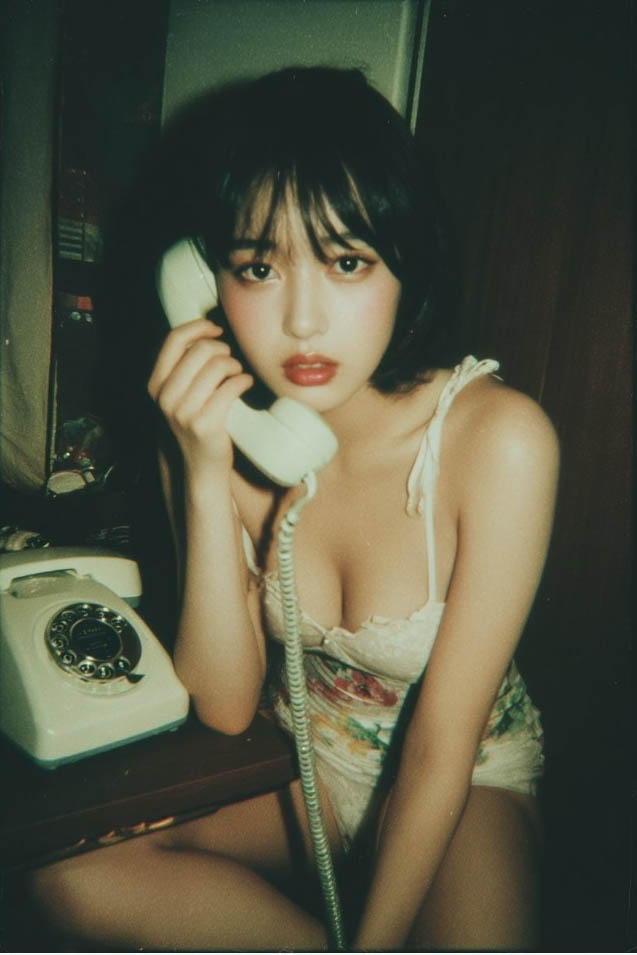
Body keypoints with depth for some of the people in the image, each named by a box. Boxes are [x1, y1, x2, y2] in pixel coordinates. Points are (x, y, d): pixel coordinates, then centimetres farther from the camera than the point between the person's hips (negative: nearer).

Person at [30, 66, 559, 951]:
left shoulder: (497, 438, -27)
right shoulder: (217, 425, -16)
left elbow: (442, 746, -19)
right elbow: (225, 707, -17)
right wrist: (207, 477, -28)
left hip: (469, 781, -2)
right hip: (296, 761, 3)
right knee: (72, 873, -16)